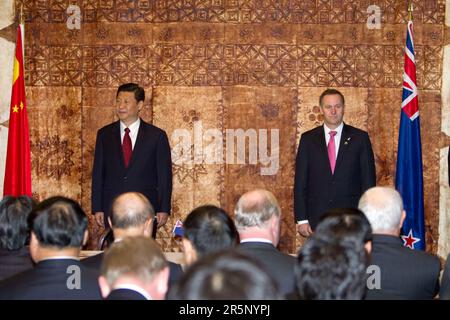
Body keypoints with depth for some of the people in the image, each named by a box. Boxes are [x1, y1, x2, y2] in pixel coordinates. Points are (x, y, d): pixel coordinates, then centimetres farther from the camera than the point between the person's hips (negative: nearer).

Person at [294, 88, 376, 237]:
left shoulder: (360, 138, 4)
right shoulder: (308, 139, 6)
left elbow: (368, 180, 3)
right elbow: (300, 182, 5)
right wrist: (301, 219, -2)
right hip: (316, 218, 1)